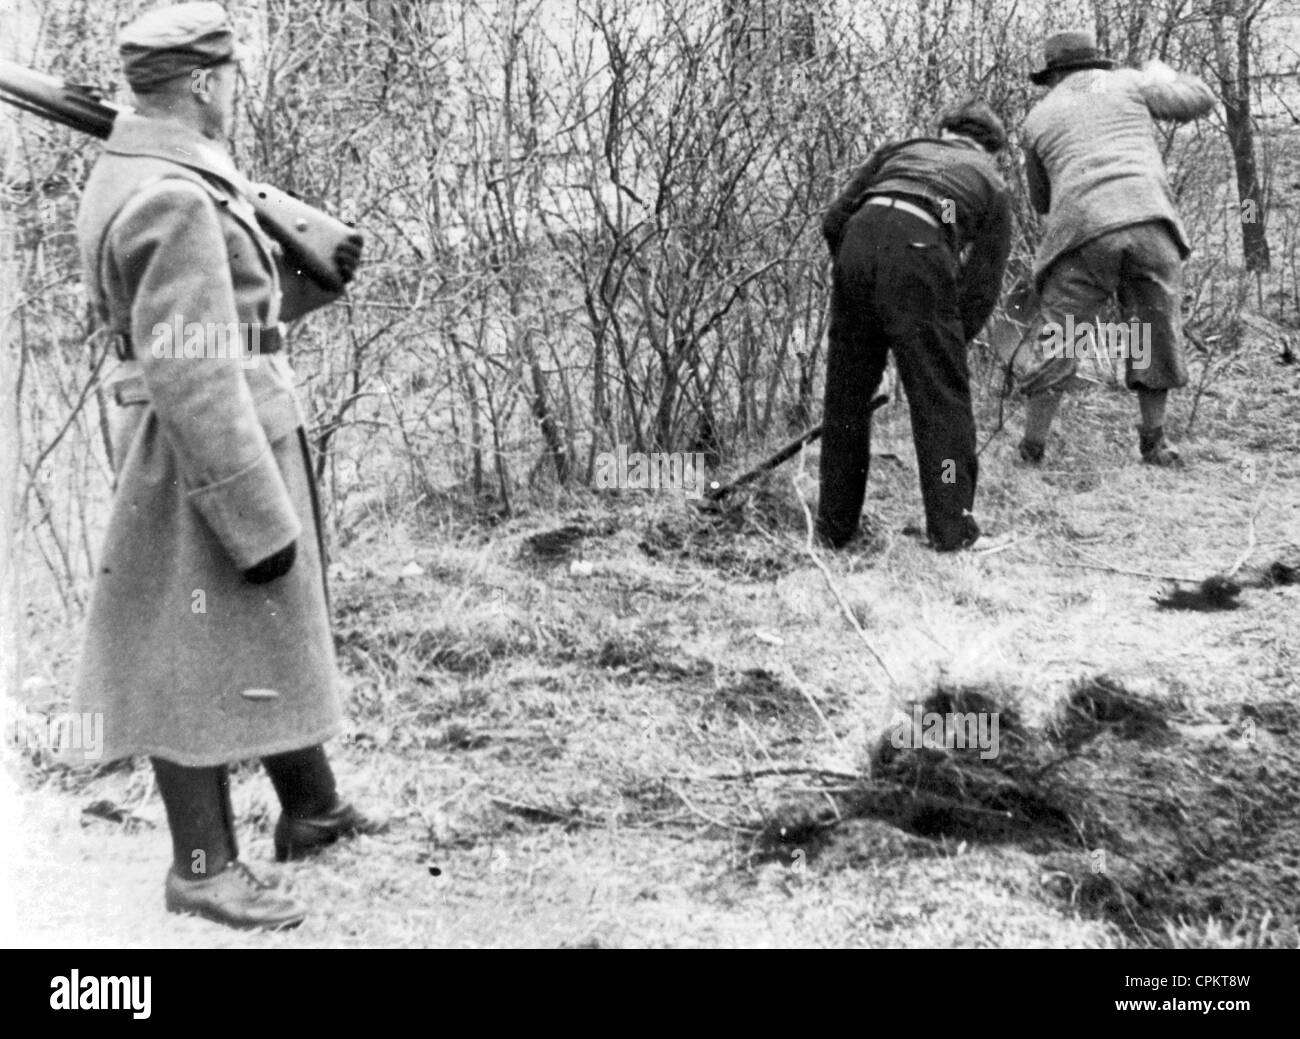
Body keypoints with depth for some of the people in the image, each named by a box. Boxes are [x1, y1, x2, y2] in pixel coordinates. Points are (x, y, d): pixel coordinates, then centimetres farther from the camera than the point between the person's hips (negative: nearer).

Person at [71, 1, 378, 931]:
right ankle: (204, 866, 18)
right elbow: (193, 378, -26)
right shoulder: (173, 201, -21)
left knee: (279, 633, 20)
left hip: (249, 441, 10)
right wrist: (260, 521, -23)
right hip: (210, 460, -10)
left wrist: (314, 280, 13)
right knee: (203, 662, 2)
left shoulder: (131, 177, 11)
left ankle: (312, 809, 36)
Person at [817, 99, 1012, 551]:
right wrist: (941, 344, 24)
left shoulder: (901, 150, 34)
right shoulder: (992, 185, 27)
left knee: (846, 394, 13)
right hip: (918, 250, -3)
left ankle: (835, 525, 19)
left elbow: (835, 219, 21)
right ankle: (951, 525, 12)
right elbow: (980, 291, 16)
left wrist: (854, 278, 30)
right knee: (941, 395, 10)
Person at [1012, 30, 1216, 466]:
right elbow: (1200, 100, 26)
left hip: (1084, 233, -1)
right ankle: (1153, 443, 24)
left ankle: (1031, 448, 9)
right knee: (1156, 336, 17)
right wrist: (1164, 74, 43)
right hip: (1150, 221, 1)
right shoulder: (1127, 83, 20)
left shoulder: (1038, 118, 21)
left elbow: (1042, 201, 29)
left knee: (1054, 347, 8)